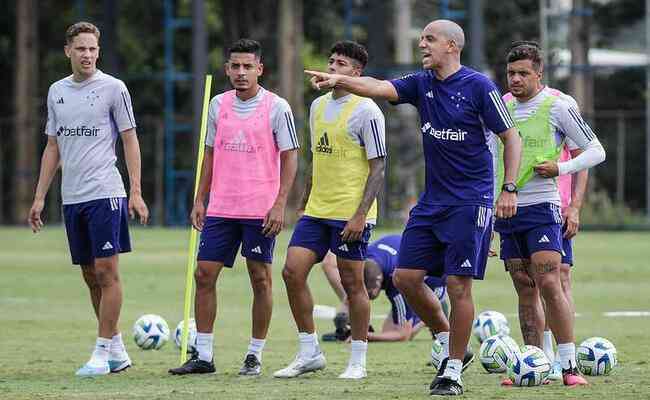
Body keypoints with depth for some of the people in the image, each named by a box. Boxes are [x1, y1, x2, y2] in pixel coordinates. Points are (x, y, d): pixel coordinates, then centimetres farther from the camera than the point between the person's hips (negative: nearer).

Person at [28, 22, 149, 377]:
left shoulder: (113, 88, -2)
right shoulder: (57, 92, 13)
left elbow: (130, 141, -3)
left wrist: (136, 193, -10)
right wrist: (39, 198, 13)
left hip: (105, 194, -6)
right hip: (71, 198, 6)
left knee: (106, 271, -8)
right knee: (90, 275, 8)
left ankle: (103, 352, -6)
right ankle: (117, 351, 16)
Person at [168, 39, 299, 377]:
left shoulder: (276, 107, -5)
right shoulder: (218, 105, 9)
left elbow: (289, 157, -5)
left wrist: (279, 204, -13)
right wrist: (199, 200, 11)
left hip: (260, 210, -4)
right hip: (220, 209, 4)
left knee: (260, 279, 2)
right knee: (204, 274, 0)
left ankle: (255, 356, 11)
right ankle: (203, 356, 6)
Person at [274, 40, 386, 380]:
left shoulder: (366, 111, -10)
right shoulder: (318, 106, 13)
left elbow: (378, 167, -12)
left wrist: (360, 215, -18)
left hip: (351, 214, -7)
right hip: (316, 211, 7)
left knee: (352, 282, -1)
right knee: (292, 272, -1)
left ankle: (358, 361, 10)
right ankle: (309, 353, 8)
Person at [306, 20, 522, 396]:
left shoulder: (479, 86, -9)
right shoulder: (422, 83, 7)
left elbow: (511, 137, -5)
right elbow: (379, 88, -9)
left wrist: (510, 189, -12)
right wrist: (341, 80, -28)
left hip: (470, 202, -6)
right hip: (432, 201, 6)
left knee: (458, 285, -6)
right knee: (406, 276, 2)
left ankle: (454, 371, 4)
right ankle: (447, 343, 22)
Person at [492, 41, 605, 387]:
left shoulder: (558, 105, -5)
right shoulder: (503, 105, 11)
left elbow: (596, 151, -2)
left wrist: (560, 169, -15)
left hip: (541, 206, -6)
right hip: (507, 209, 6)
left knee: (549, 285, -15)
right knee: (525, 292, 6)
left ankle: (569, 366, -13)